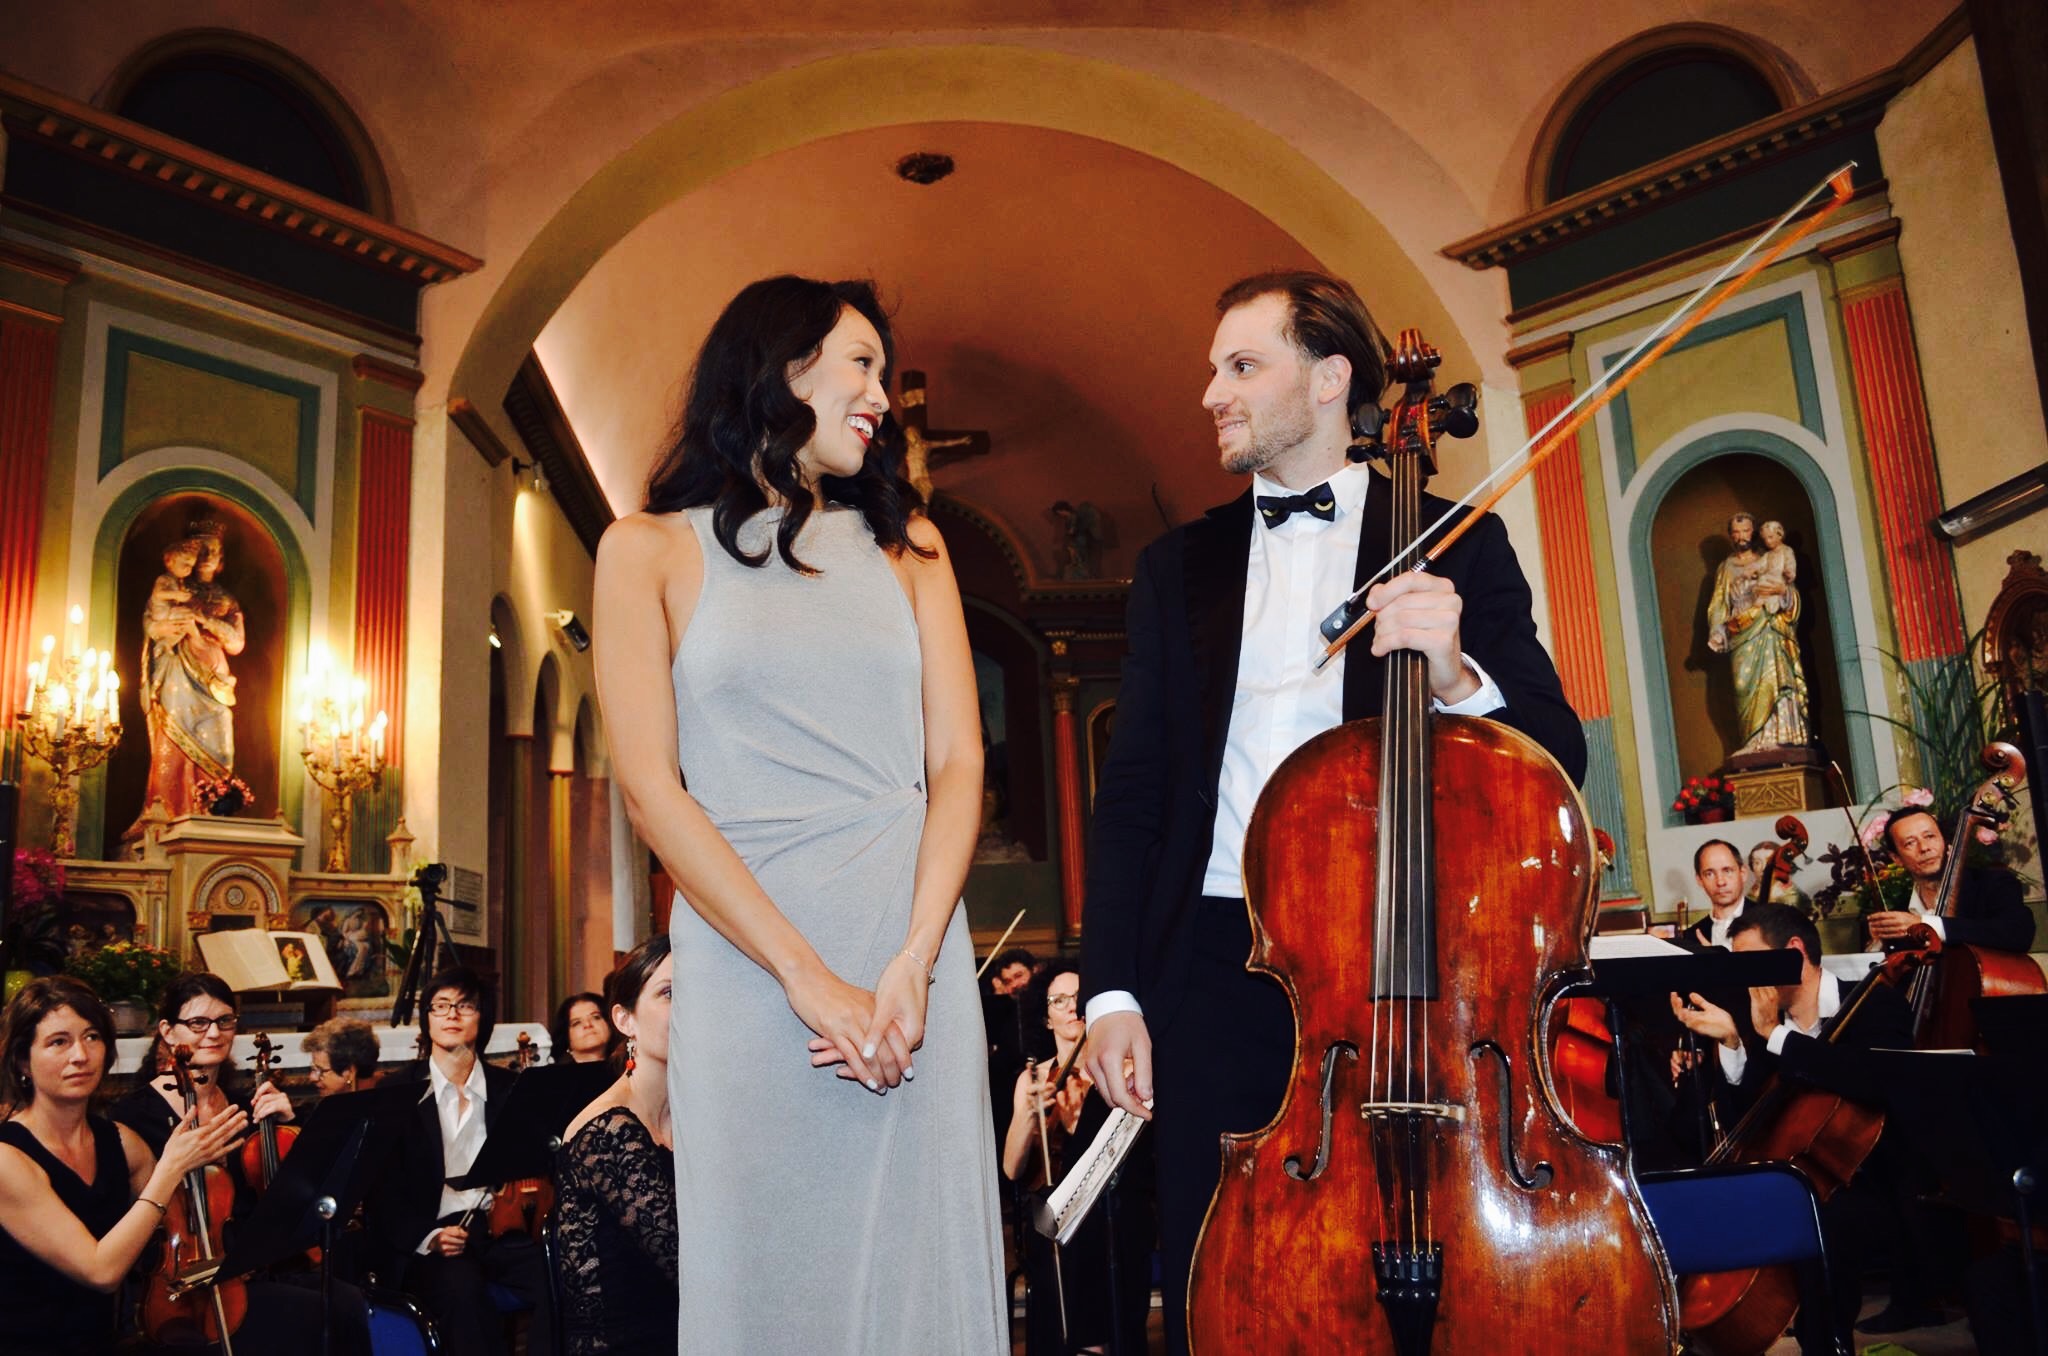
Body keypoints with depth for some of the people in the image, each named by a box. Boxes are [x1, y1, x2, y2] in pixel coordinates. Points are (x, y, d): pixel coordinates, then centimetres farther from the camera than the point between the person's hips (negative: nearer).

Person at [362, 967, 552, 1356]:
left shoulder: (510, 1089, 13)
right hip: (426, 1245, -2)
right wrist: (426, 1236, -16)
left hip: (500, 1229, 2)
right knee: (461, 1286, -35)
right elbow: (381, 1188, 0)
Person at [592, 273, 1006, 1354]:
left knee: (917, 1264, 6)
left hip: (916, 954, 2)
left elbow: (958, 761, 4)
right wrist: (810, 978, -13)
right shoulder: (651, 549, 5)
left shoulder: (904, 545, 13)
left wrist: (913, 964, -10)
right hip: (744, 965, -2)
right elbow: (651, 784, -5)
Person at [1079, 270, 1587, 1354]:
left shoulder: (1457, 545, 7)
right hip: (1215, 973, 2)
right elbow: (1130, 793, 10)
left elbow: (1557, 755, 1)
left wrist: (1456, 677, -20)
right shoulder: (1177, 566, 14)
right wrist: (1111, 988, 1)